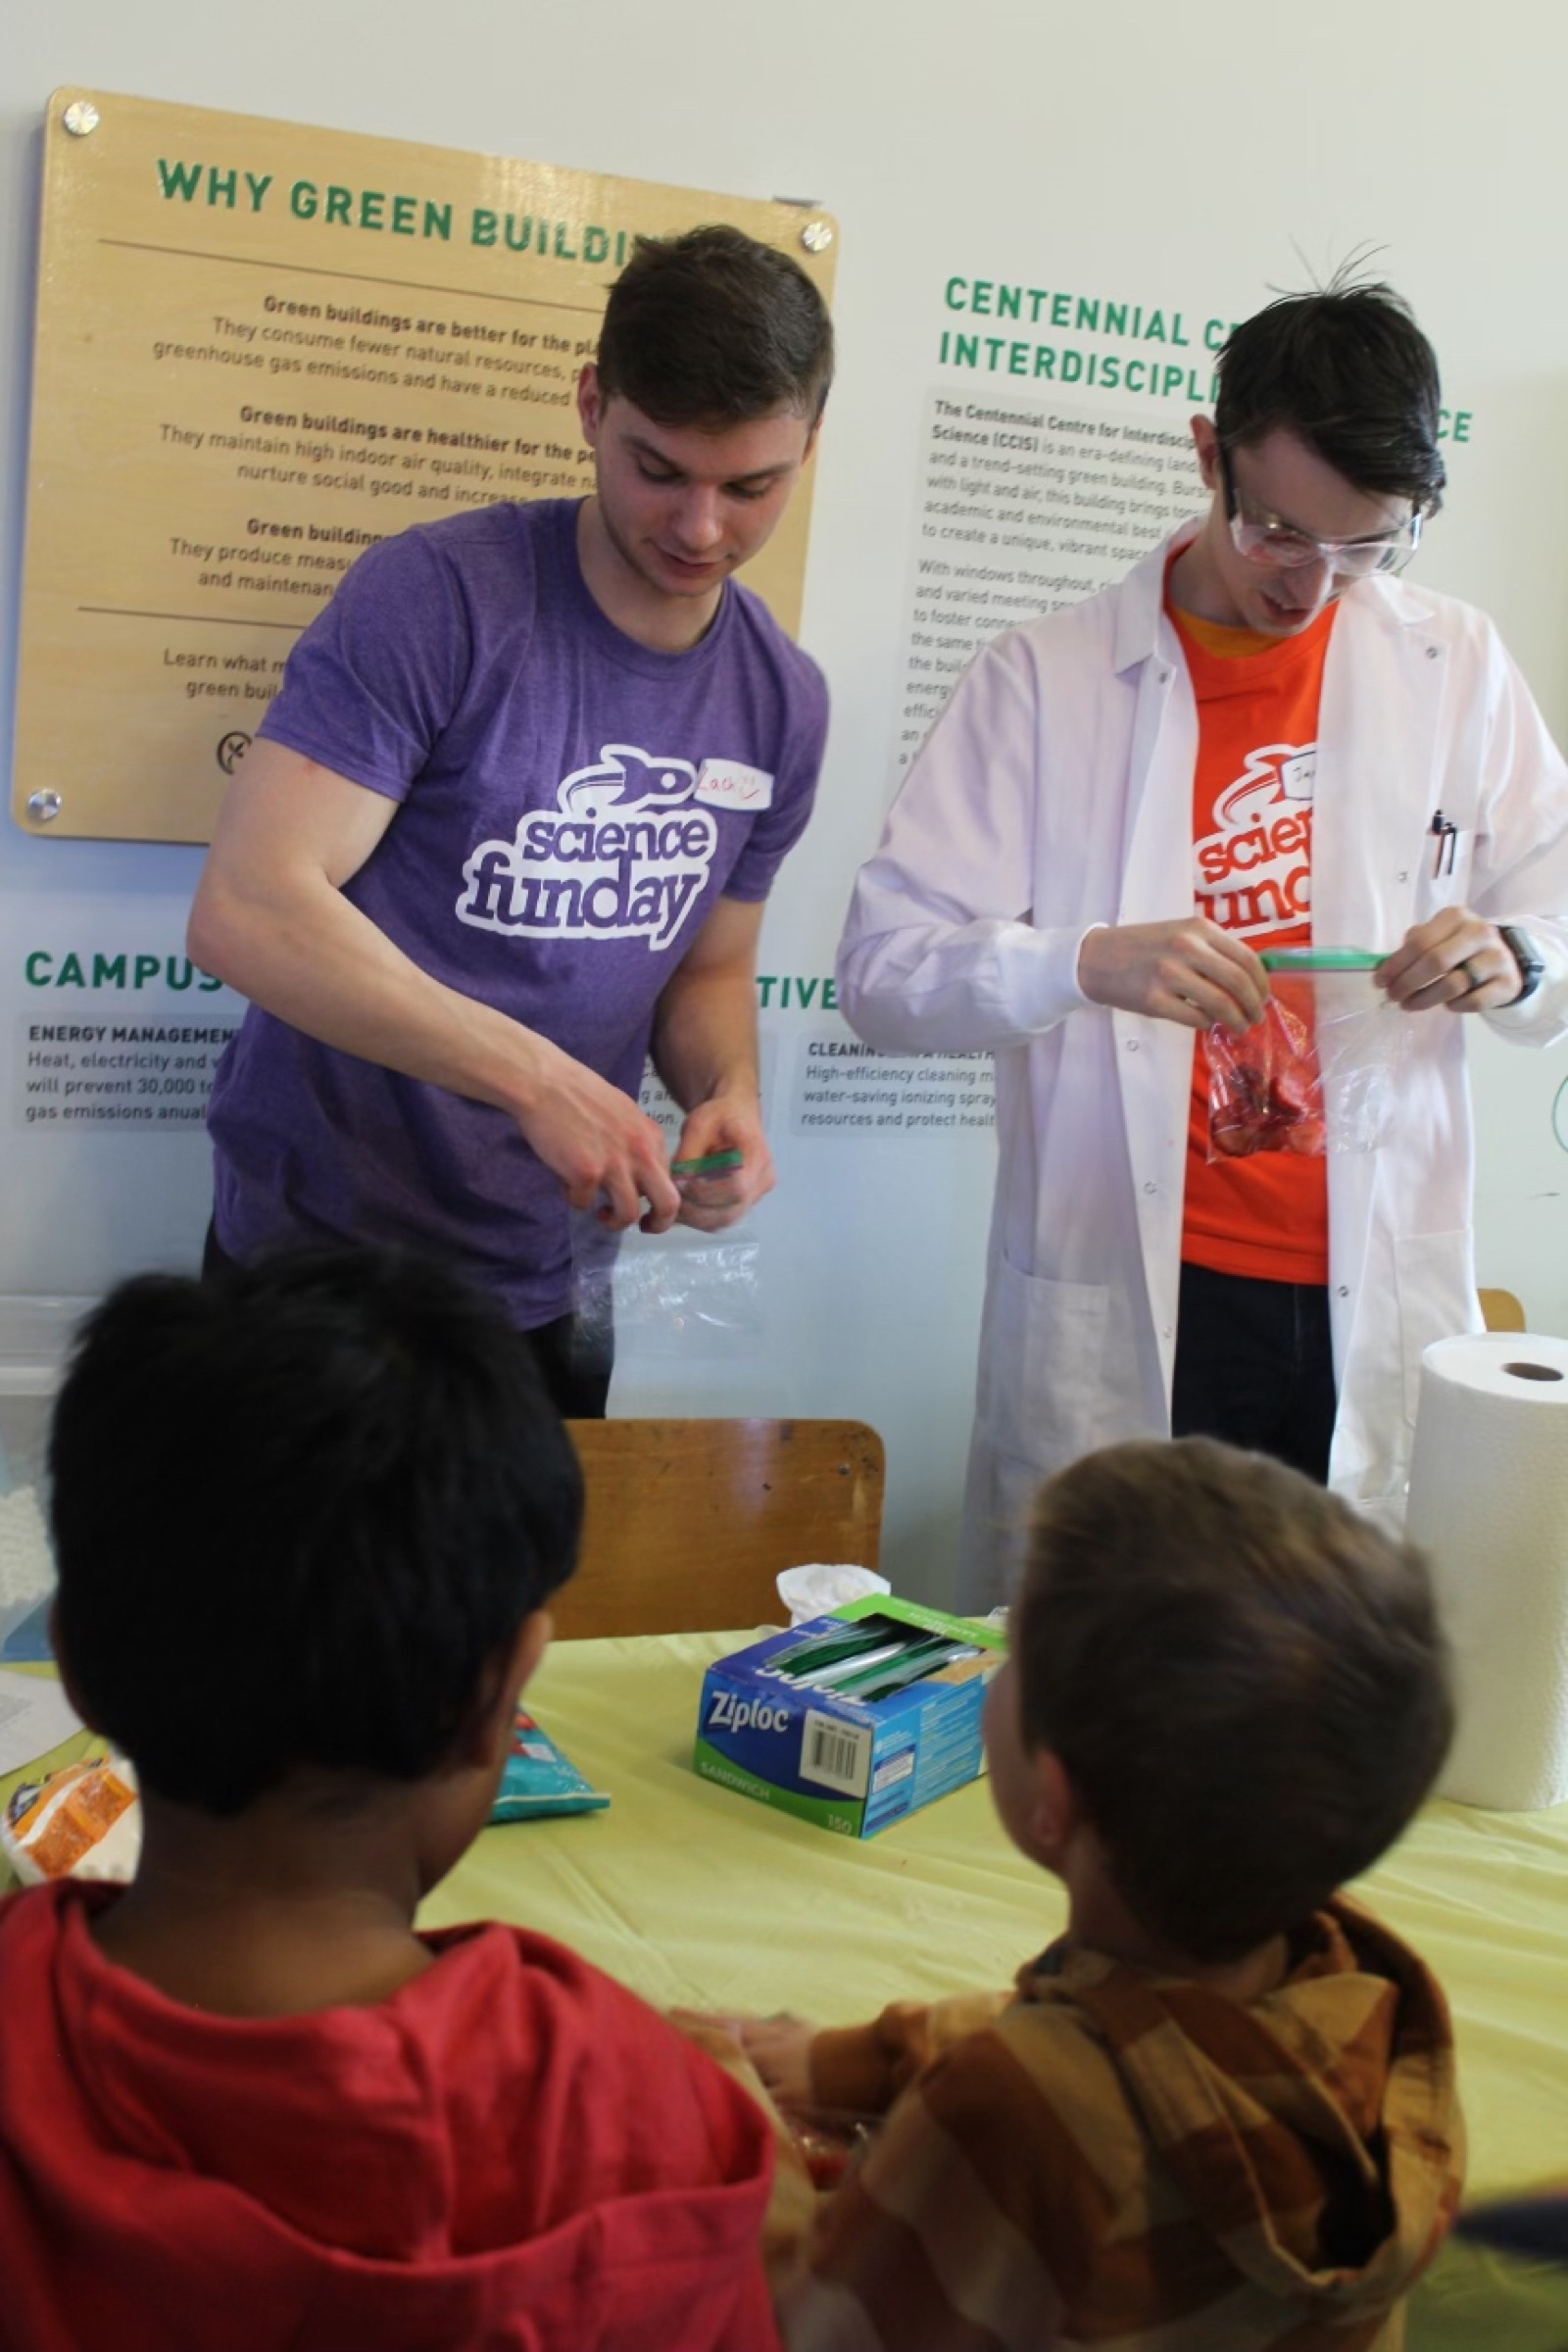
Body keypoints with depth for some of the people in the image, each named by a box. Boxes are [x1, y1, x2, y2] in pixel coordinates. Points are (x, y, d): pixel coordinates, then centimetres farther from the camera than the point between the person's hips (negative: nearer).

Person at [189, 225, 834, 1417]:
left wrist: (730, 1095, -9)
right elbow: (245, 911, -24)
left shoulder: (782, 702, 2)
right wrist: (537, 1079, -30)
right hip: (323, 1251, -5)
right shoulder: (439, 597, -16)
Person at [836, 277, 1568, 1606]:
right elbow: (883, 969, -5)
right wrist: (1090, 960, -23)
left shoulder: (1459, 672, 8)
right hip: (1120, 1315, -2)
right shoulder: (1048, 678, -1)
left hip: (1374, 1310, 2)